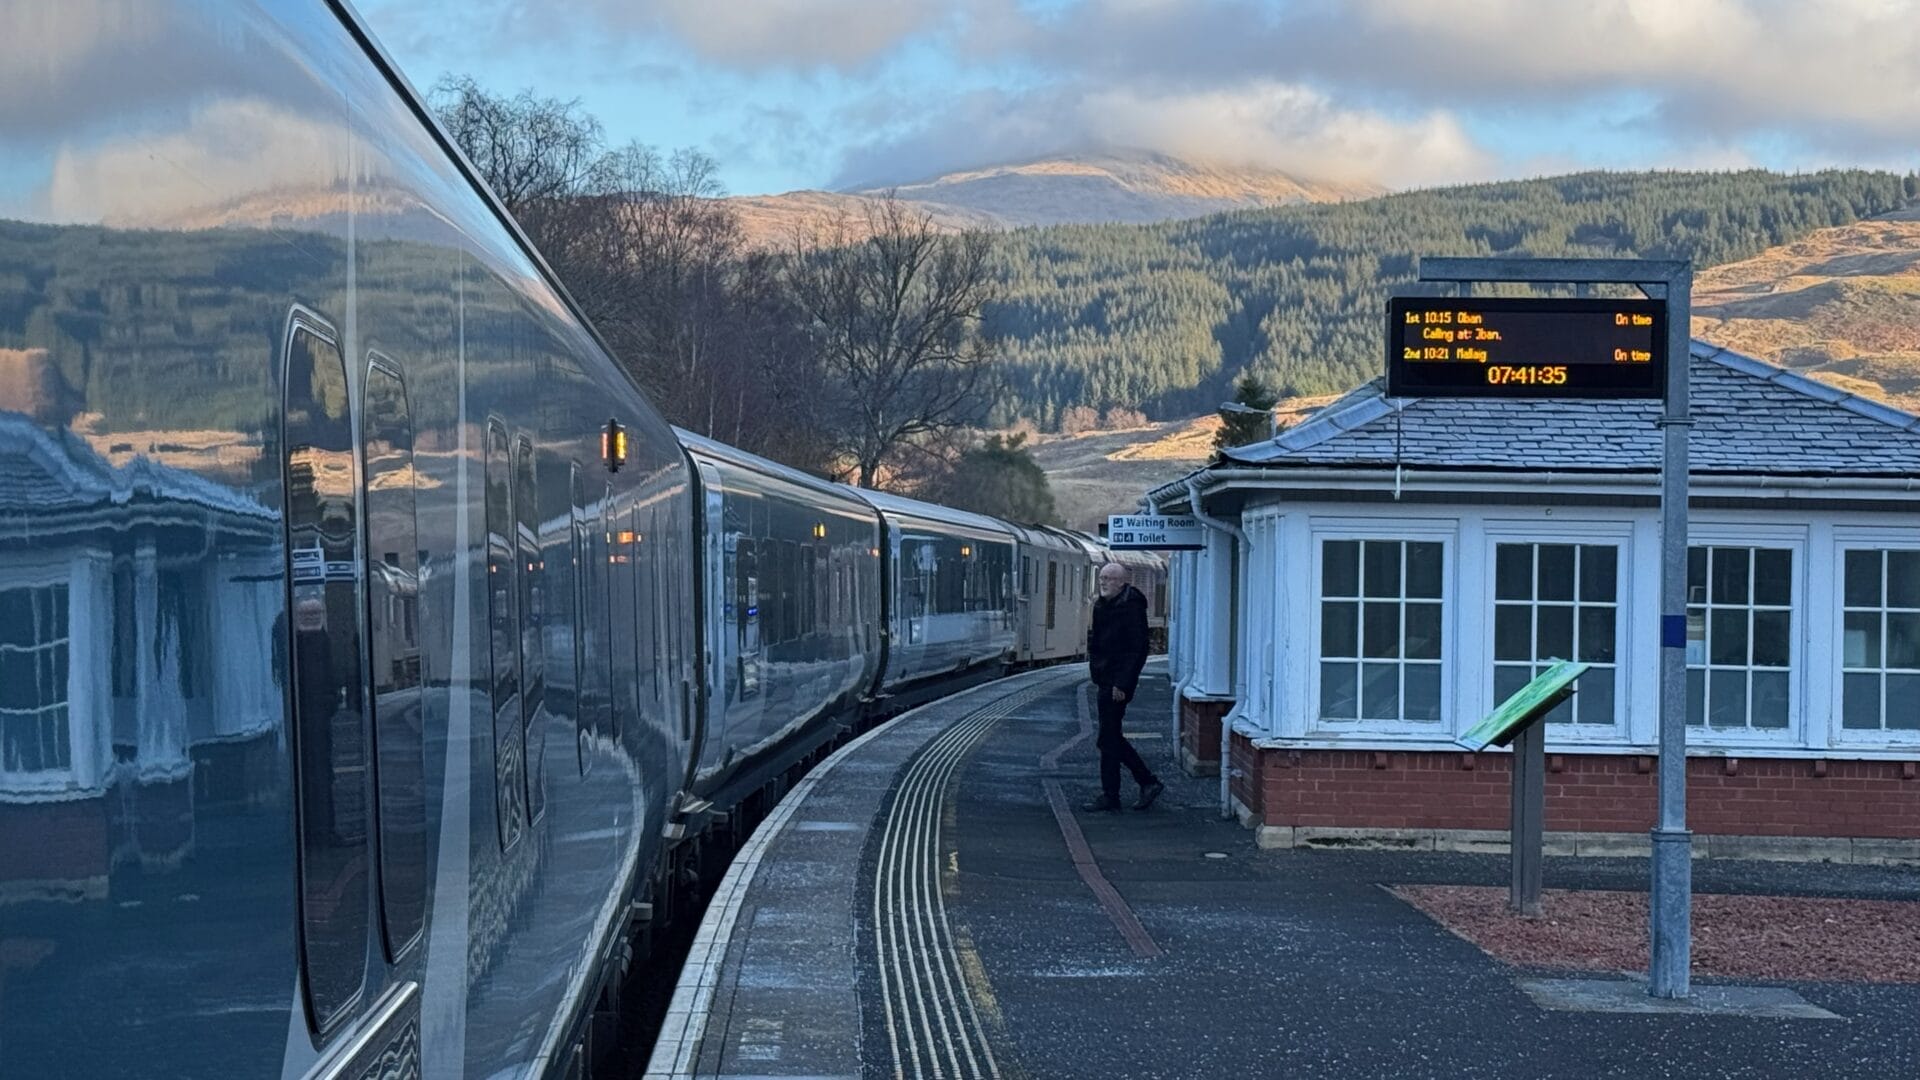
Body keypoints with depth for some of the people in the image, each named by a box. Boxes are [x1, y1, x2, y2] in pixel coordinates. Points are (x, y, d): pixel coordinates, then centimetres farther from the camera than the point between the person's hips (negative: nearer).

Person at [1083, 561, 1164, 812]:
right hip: (1105, 682, 10)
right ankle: (1148, 783, 20)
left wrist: (1122, 684, -22)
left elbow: (1138, 650, -18)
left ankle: (1110, 796, 3)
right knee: (1112, 738, 13)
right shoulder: (1103, 606, 14)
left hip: (1117, 684, -10)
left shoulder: (1131, 608, -15)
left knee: (1108, 739, -4)